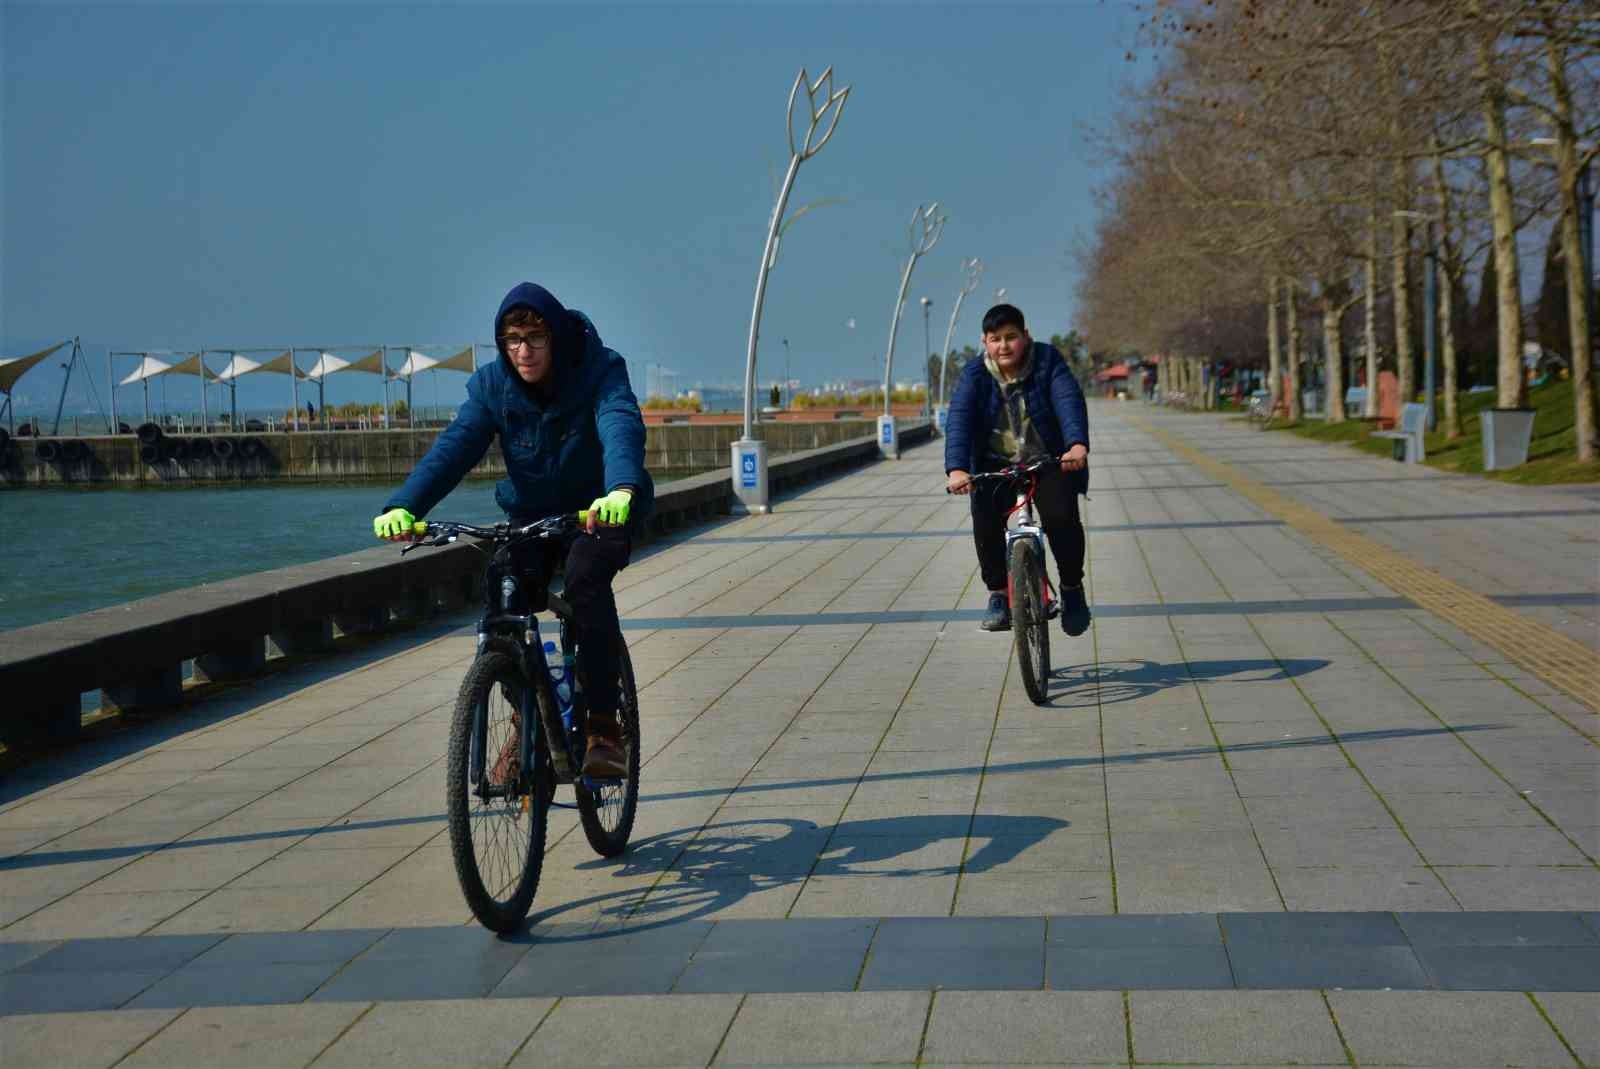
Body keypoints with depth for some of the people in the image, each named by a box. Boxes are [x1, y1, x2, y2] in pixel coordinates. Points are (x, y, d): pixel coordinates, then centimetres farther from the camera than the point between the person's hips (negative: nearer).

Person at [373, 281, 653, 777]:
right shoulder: (492, 384, -11)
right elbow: (454, 445, -24)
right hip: (532, 514, 4)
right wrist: (403, 506, -41)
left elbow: (621, 425, -41)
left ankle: (603, 725, -25)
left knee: (586, 578, -33)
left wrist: (621, 489, -63)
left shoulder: (599, 371, -21)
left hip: (602, 509, -4)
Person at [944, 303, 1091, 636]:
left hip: (1049, 461, -1)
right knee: (986, 521, -19)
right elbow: (958, 420, -22)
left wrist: (1077, 444, -45)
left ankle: (1072, 589, 1)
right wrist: (957, 468, -40)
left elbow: (1069, 401, -26)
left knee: (1061, 517, -23)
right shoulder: (975, 375, -9)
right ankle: (999, 595, 2)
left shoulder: (1047, 361, -11)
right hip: (996, 465, 2)